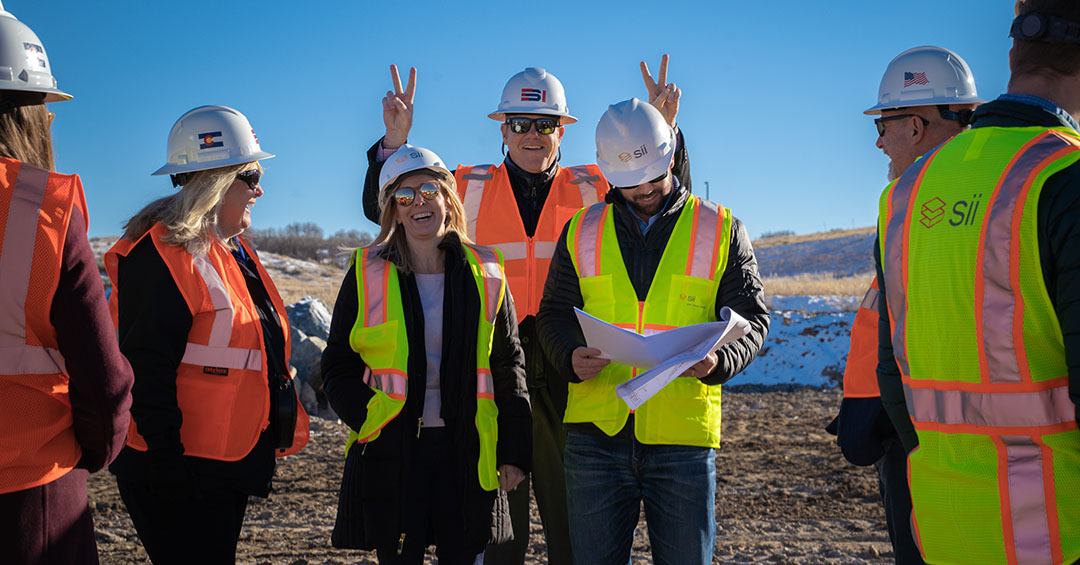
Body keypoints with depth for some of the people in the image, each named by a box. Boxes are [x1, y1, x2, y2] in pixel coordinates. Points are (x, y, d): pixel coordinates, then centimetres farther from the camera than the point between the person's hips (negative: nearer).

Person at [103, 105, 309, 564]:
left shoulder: (233, 251, 14)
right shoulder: (162, 255, -17)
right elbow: (147, 372, -22)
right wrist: (169, 471, -22)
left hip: (231, 467, 10)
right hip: (182, 473, -10)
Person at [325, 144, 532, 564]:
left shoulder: (485, 274, 5)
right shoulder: (367, 274, 3)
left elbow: (508, 366, 9)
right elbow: (338, 367, 6)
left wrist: (515, 451, 4)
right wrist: (367, 419, -12)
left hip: (465, 451, 1)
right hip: (390, 454, -1)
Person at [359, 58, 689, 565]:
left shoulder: (593, 190, 8)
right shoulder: (469, 188, 9)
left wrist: (664, 131, -7)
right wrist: (395, 142, -7)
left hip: (567, 372, 0)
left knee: (573, 517, 10)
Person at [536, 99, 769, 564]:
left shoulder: (721, 230, 6)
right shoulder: (582, 231, 10)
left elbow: (751, 318, 4)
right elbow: (555, 314, 12)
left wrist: (719, 360, -17)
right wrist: (571, 357, -11)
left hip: (684, 435, -1)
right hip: (596, 432, 1)